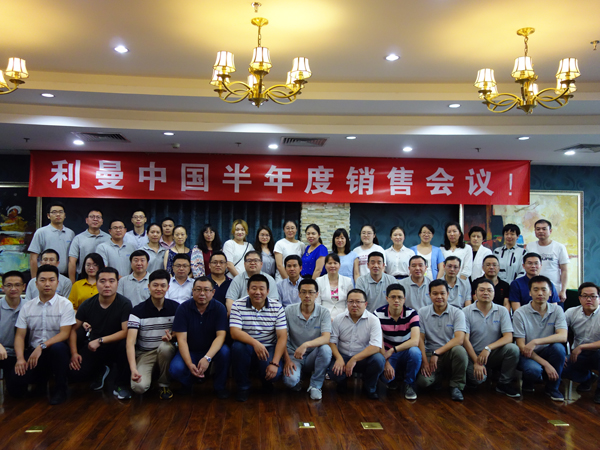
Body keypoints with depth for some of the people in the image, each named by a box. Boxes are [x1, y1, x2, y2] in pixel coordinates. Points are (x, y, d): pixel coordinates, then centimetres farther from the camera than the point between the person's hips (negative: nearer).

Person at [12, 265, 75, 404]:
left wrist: (42, 346, -25)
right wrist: (20, 358, -13)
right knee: (15, 386, -19)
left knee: (58, 347, -39)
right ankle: (41, 378, 17)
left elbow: (65, 334, -12)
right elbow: (20, 335, 3)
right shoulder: (27, 307, 7)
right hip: (33, 351, 3)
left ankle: (60, 388, -15)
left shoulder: (65, 305, -4)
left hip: (55, 350, -3)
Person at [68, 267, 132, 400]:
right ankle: (101, 370, 20)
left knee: (125, 344, -37)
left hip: (114, 346, -3)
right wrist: (74, 353, -10)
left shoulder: (124, 304, -16)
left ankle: (121, 384, -10)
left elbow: (126, 332, -23)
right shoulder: (88, 304, -5)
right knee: (75, 374, -18)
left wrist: (100, 341, -25)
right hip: (92, 347, 3)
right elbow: (73, 329, 2)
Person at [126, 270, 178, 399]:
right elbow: (130, 341, -19)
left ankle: (164, 385, -9)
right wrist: (133, 368, -33)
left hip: (165, 350, 1)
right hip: (144, 353, -1)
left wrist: (172, 336, -20)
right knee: (139, 387, -26)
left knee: (165, 347, -35)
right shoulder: (138, 310, -11)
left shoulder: (175, 307, -3)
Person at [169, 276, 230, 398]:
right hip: (189, 351, 0)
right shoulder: (183, 308, -11)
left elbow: (221, 335, -20)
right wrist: (190, 365, -31)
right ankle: (188, 383, 9)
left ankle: (219, 386, -5)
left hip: (211, 350, 0)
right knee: (175, 369, -29)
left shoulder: (219, 308, -11)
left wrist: (207, 358, -37)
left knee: (224, 351, -32)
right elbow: (181, 339, -16)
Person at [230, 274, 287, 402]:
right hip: (247, 347, 0)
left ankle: (267, 382, 15)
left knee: (275, 373, -28)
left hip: (269, 348, 0)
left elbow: (282, 337, -10)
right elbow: (234, 332, -19)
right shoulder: (238, 305, -8)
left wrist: (275, 363, -22)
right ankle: (243, 387, -7)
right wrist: (254, 343, -36)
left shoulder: (277, 307, -6)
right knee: (238, 346, -33)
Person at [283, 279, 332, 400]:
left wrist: (306, 345, -38)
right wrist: (287, 359, -15)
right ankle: (297, 383, 10)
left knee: (326, 349, -32)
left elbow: (326, 338, -22)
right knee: (290, 380, -32)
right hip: (293, 355, -1)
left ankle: (315, 385, -10)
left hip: (313, 356, 1)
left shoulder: (324, 313, -7)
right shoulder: (289, 311, -7)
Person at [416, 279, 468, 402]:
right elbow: (420, 339, 0)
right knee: (423, 381, -27)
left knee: (459, 350, -36)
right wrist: (425, 361, -12)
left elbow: (459, 339, -15)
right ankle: (437, 376, 12)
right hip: (429, 354, 1)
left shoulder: (457, 313, -3)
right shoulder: (422, 312, 3)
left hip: (450, 353, 0)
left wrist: (437, 353, -20)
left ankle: (456, 386, -10)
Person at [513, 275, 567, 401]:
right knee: (534, 370, -35)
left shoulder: (557, 310, -2)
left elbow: (563, 337, -18)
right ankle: (528, 381, 6)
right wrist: (545, 364, -22)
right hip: (528, 355, -3)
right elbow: (521, 346, -12)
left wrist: (535, 341, -31)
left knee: (558, 347, -29)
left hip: (547, 353, 3)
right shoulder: (520, 313, -10)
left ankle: (552, 387, -6)